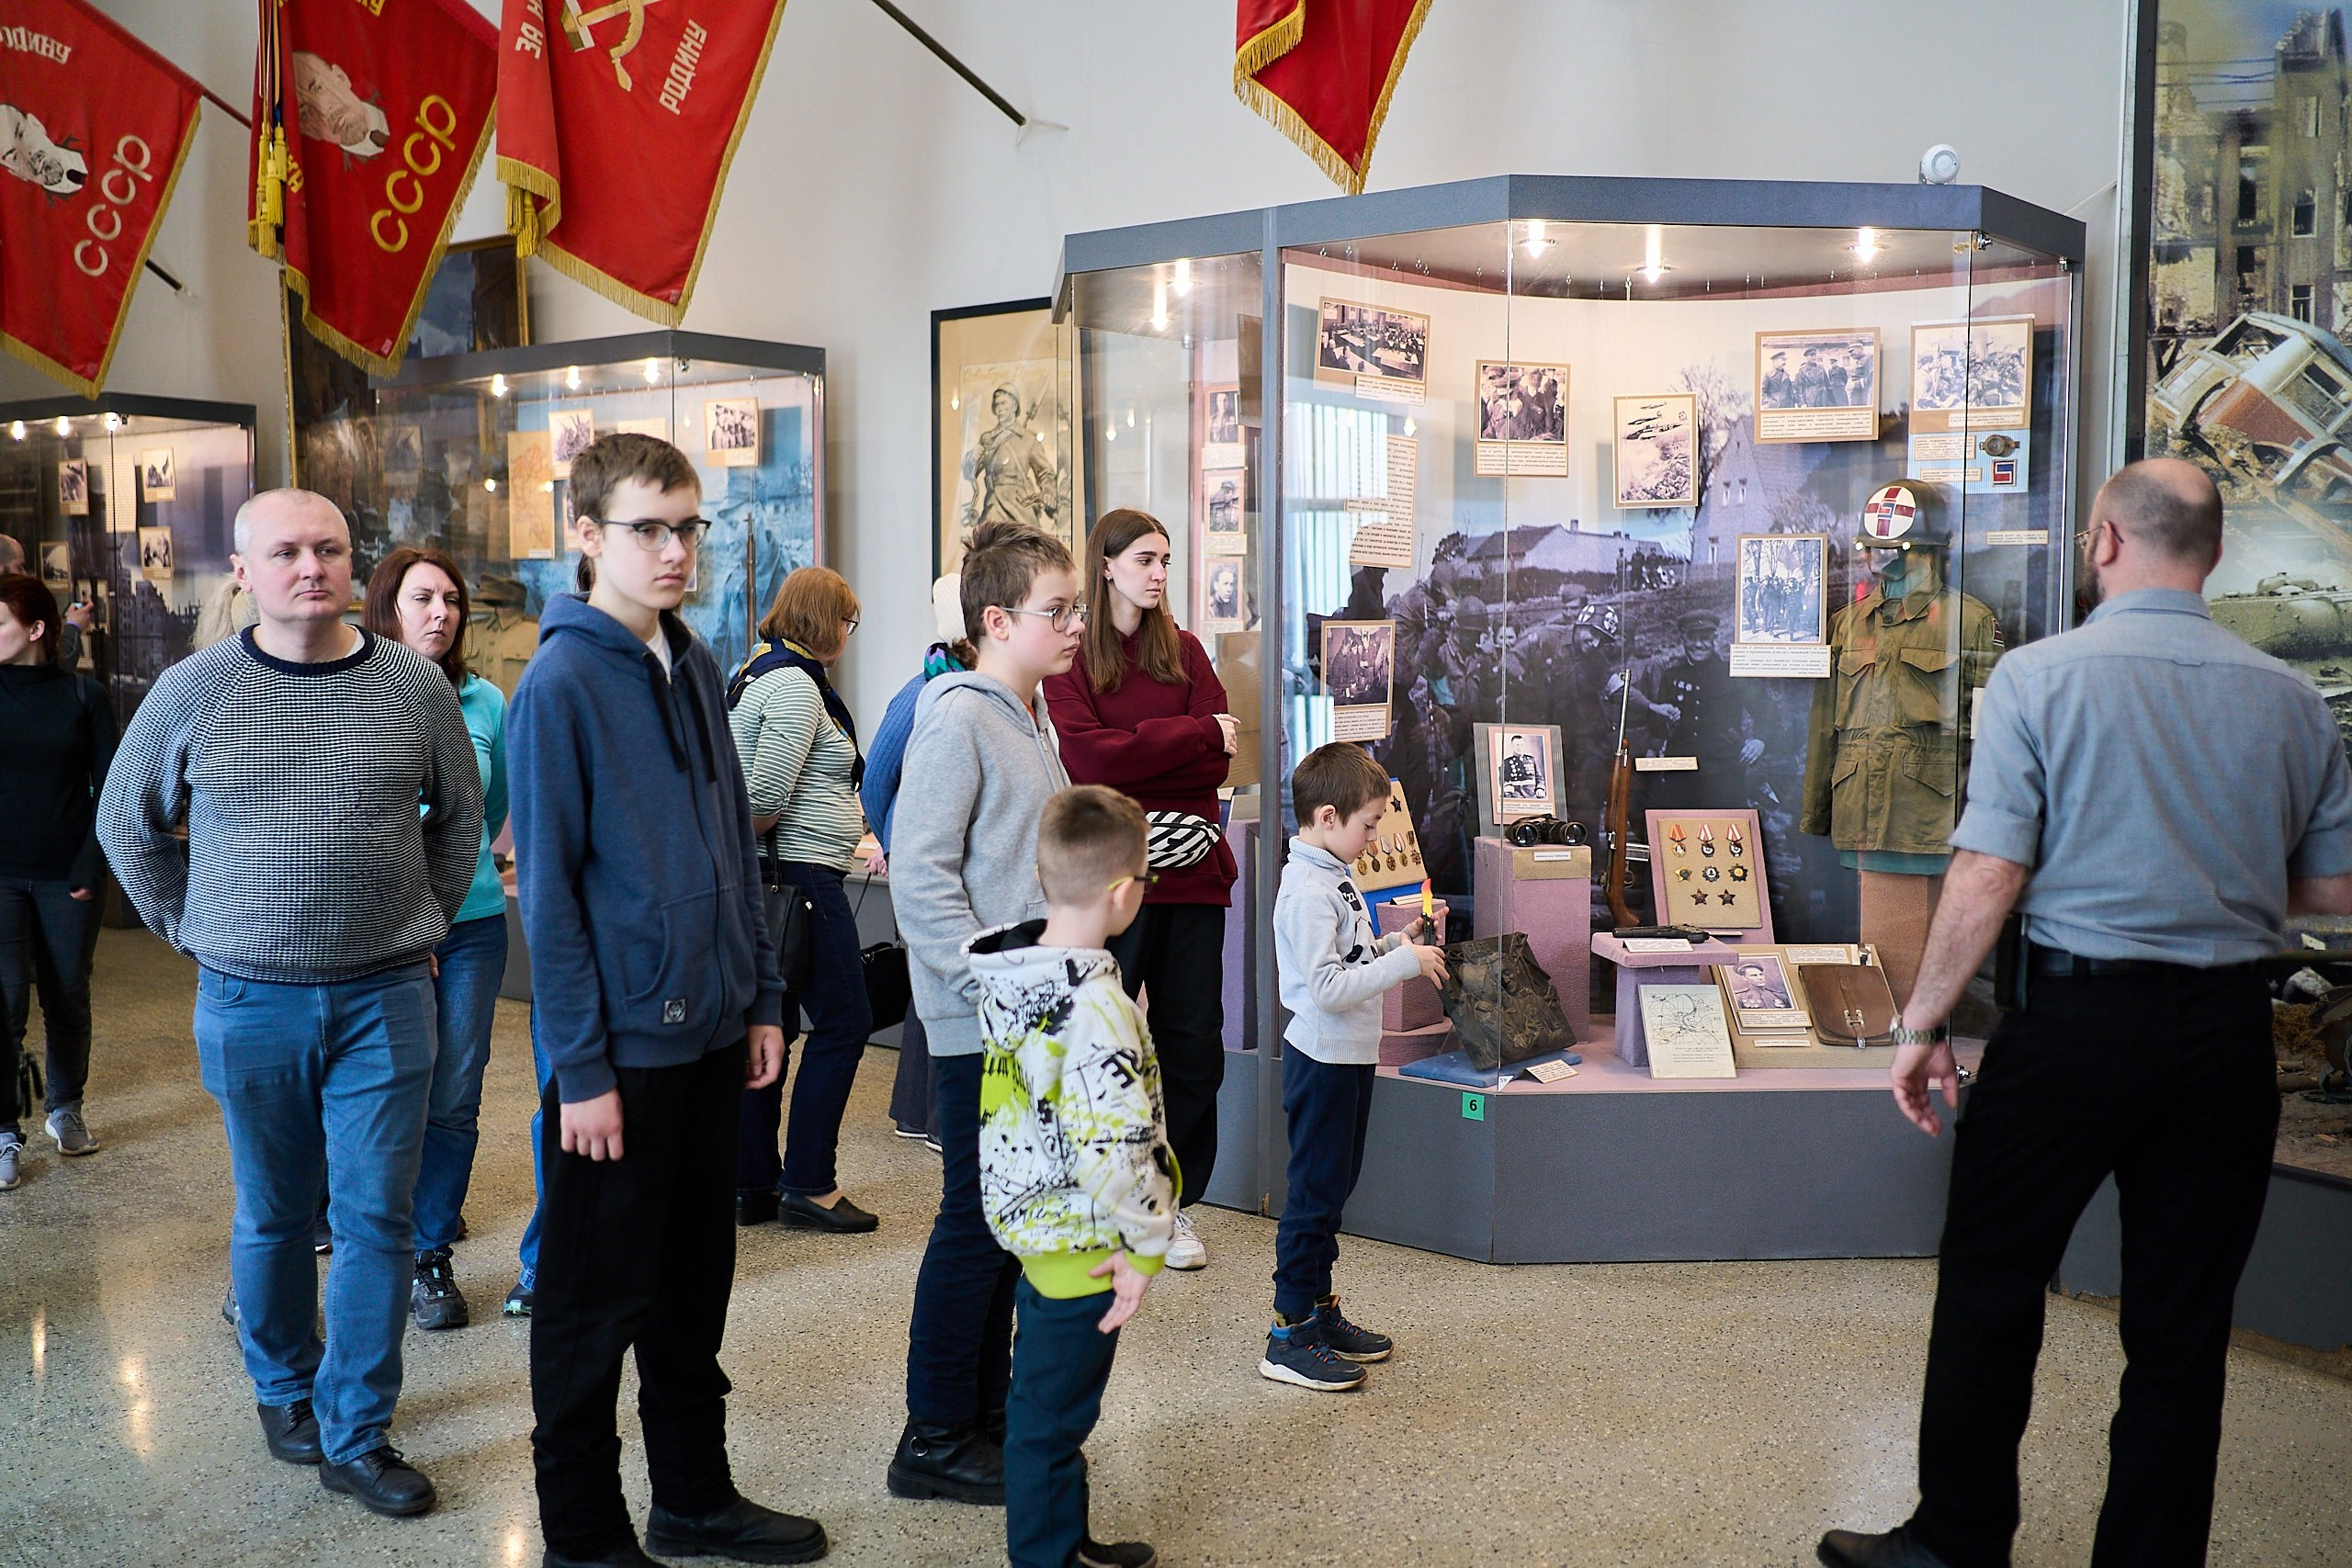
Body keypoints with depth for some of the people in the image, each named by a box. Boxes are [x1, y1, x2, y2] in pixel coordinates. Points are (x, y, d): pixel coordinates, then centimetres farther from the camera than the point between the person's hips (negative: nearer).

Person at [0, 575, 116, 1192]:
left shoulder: (83, 695, -2)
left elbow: (108, 788, -1)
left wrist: (90, 868, -7)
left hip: (66, 878, 0)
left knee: (68, 997, 11)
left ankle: (66, 1108, 29)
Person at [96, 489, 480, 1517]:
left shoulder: (415, 686, -1)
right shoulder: (193, 691, -3)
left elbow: (459, 817, 13)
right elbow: (127, 823, 11)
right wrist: (194, 932, 8)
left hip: (385, 999, 0)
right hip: (250, 1003, 0)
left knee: (376, 1219, 3)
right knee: (273, 1217, 13)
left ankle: (356, 1438, 16)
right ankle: (283, 1390, 36)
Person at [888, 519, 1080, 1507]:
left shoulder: (1030, 716, 15)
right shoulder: (958, 720, -15)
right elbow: (922, 875, -20)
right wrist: (996, 984, -22)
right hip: (981, 1026, -9)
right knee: (977, 1223, -1)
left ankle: (989, 1411, 29)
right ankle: (936, 1439, 13)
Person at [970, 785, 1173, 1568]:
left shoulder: (1009, 978, 1)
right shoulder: (1096, 1010, -27)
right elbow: (1112, 1151, -31)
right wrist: (1146, 1240, -17)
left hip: (1031, 1226, 9)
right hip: (1080, 1243, -9)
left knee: (1044, 1405, 22)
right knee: (1051, 1414, 6)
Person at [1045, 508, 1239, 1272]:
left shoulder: (1186, 651, 14)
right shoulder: (1070, 656, 2)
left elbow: (1218, 759, 2)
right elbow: (1088, 757, -14)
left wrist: (1135, 756, -11)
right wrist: (1194, 735, -8)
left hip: (1190, 871, 4)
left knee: (1194, 1043, 7)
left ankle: (1173, 1204, 21)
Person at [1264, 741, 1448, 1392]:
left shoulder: (1333, 875, 10)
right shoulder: (1307, 891, -22)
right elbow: (1328, 988, -27)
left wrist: (1396, 943, 5)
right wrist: (1404, 964, -22)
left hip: (1350, 1056, 10)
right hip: (1323, 1059, -10)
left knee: (1335, 1185, 18)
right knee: (1315, 1191, -2)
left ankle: (1318, 1309, 30)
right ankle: (1290, 1337, 7)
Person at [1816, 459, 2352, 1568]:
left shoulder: (2039, 676, -10)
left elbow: (1988, 877, -14)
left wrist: (1922, 1025, -6)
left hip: (2079, 1019, -4)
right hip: (2228, 1029, 4)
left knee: (1990, 1288, 11)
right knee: (2183, 1328, 13)